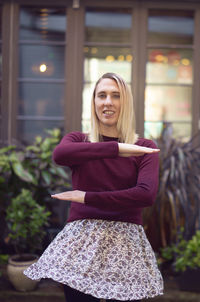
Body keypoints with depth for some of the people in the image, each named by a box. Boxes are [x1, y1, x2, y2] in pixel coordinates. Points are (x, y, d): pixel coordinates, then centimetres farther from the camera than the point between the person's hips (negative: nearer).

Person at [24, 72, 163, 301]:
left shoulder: (144, 148, 5)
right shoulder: (77, 140, 9)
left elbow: (146, 195, -12)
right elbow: (59, 155, -17)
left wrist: (87, 197, -12)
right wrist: (117, 148, -20)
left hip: (126, 245, 0)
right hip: (81, 241, 1)